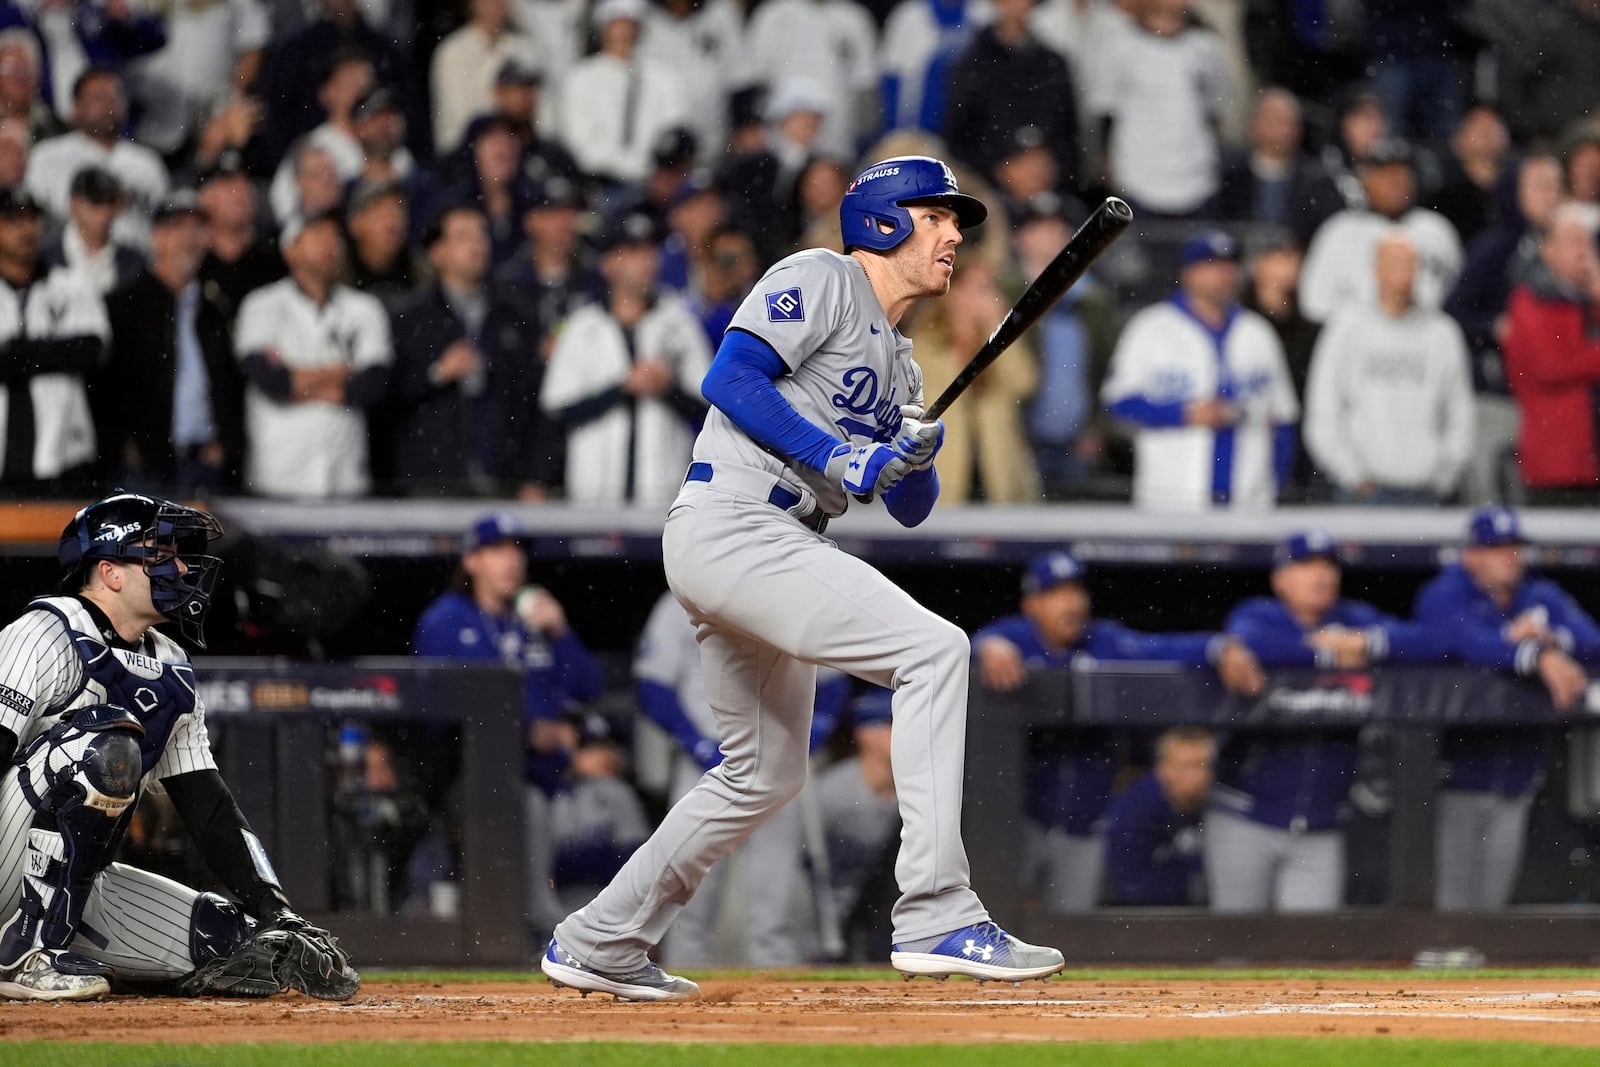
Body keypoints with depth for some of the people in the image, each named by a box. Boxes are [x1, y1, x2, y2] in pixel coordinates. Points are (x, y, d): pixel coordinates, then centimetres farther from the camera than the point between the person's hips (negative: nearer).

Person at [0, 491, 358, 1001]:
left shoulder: (169, 670, 14)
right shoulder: (45, 636, -11)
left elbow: (205, 803, 13)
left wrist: (277, 914, 1)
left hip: (80, 890, 6)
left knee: (237, 943, -12)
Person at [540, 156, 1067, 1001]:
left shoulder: (895, 360, 25)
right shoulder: (820, 281, -2)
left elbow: (910, 509, 21)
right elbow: (731, 378, -14)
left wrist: (914, 461, -1)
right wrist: (838, 458, -19)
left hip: (774, 550, 11)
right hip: (730, 526, -11)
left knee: (766, 771, 19)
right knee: (933, 648, -21)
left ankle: (597, 944, 30)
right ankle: (935, 918, -27)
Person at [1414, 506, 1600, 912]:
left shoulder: (1543, 598, 10)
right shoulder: (1444, 599, -7)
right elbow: (1471, 643, -28)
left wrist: (1552, 639, -21)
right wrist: (1539, 657, -42)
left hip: (1517, 780, 5)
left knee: (1492, 905, 11)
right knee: (1453, 901, -8)